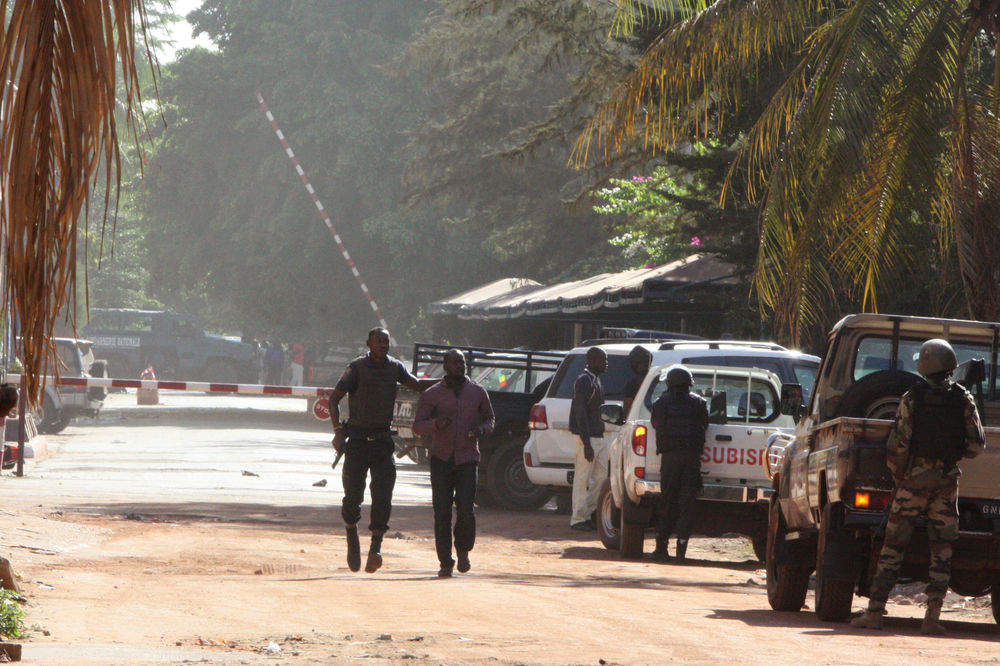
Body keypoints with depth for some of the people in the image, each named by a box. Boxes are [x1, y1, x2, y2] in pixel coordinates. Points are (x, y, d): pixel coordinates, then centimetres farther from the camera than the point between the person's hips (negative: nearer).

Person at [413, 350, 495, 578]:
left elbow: (489, 418, 20)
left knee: (466, 508, -14)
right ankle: (445, 562, 5)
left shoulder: (478, 392, 8)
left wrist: (482, 429, -4)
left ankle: (463, 550, 12)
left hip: (468, 458, 0)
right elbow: (418, 426, 2)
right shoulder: (432, 395, 4)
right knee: (442, 513, -4)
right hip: (441, 459, 0)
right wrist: (436, 424, -19)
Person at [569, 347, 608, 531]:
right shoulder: (584, 381, -14)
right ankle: (578, 519, 0)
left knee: (602, 475, 9)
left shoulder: (595, 380, 16)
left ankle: (589, 513, 16)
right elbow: (580, 413, -19)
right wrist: (586, 443, -22)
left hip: (597, 437, 9)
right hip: (587, 437, -9)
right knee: (582, 478, -4)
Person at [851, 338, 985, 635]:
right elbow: (977, 446, -1)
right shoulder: (964, 400, -1)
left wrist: (897, 474, 8)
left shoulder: (912, 399, -7)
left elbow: (897, 445, -9)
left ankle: (874, 611, 4)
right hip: (947, 481, 1)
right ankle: (933, 616, -3)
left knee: (893, 547, 5)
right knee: (941, 551, 5)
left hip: (914, 479, -1)